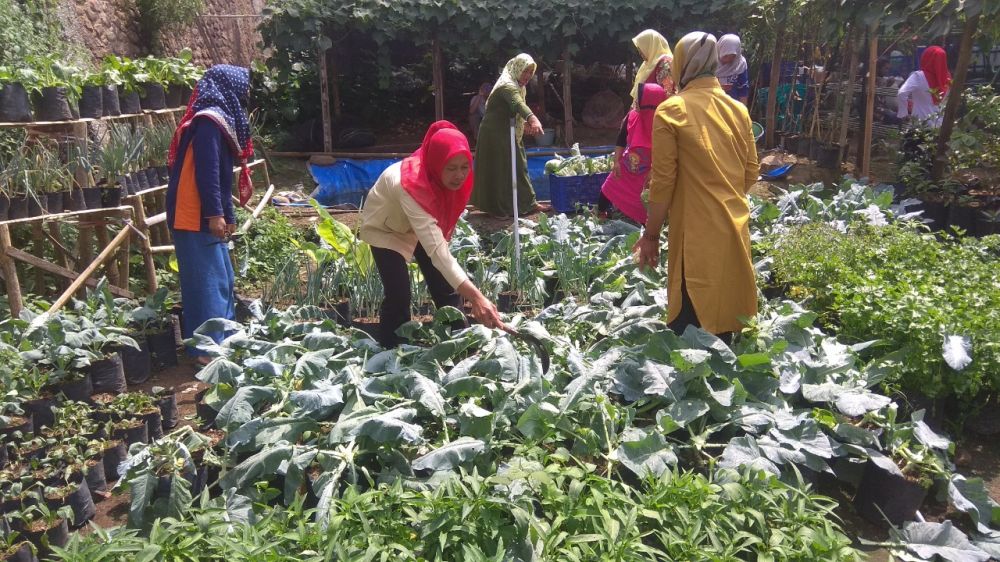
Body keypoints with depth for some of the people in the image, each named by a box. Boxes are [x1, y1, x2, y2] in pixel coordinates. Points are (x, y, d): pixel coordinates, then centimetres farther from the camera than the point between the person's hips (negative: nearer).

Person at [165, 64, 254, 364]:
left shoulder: (217, 118, 18)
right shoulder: (209, 120, -13)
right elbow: (206, 171, -20)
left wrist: (226, 215, 20)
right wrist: (215, 214, -22)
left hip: (207, 218, 10)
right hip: (198, 218, -10)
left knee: (222, 280, 15)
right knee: (209, 281, -7)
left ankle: (223, 341, 25)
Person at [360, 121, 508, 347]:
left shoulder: (453, 179, -25)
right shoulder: (411, 185, -45)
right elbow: (436, 250, -53)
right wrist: (476, 297, -60)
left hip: (421, 225, 6)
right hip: (383, 228, -5)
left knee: (446, 289, -1)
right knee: (398, 295, -18)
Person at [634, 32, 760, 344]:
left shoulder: (671, 111, -8)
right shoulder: (738, 110, 8)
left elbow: (663, 181, -10)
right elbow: (751, 172, 13)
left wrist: (651, 235, -1)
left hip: (696, 233, -6)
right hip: (734, 228, 6)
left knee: (689, 322, -1)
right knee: (723, 314, 17)